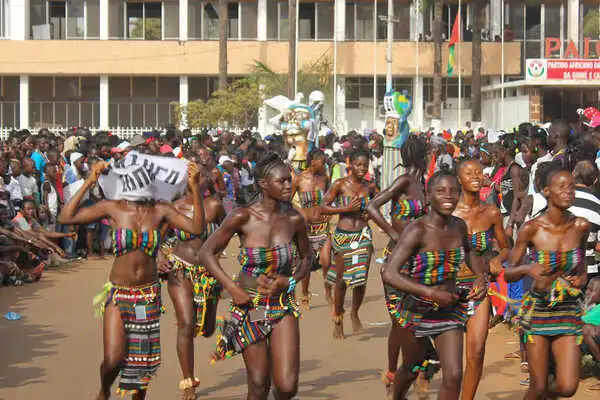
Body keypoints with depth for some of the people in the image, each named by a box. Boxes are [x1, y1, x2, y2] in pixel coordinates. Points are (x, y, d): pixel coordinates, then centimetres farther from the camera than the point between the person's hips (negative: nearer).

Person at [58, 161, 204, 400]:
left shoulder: (160, 210, -3)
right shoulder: (113, 208, -8)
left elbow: (197, 228, -13)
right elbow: (66, 218, -13)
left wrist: (195, 188, -21)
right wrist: (89, 183, -17)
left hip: (148, 295, 2)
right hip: (118, 293, -2)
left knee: (143, 358, 10)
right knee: (114, 360, -12)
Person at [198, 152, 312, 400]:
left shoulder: (293, 219, -3)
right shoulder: (243, 217, -12)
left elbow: (307, 256, 14)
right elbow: (206, 253, -6)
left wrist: (290, 281, -5)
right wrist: (232, 288, -13)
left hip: (283, 307, 2)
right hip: (249, 306, -2)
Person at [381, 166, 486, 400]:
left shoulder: (460, 226, -5)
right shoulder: (417, 230, -23)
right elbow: (389, 274, -32)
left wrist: (481, 276, 2)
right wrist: (431, 293, -36)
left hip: (450, 310, 4)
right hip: (417, 310, -4)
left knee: (454, 377, -8)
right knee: (411, 369, 20)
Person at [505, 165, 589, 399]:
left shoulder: (581, 227, -3)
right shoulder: (531, 229, -11)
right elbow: (508, 274, -4)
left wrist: (580, 281, -7)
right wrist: (527, 269, -24)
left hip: (568, 312, 2)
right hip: (537, 310, -2)